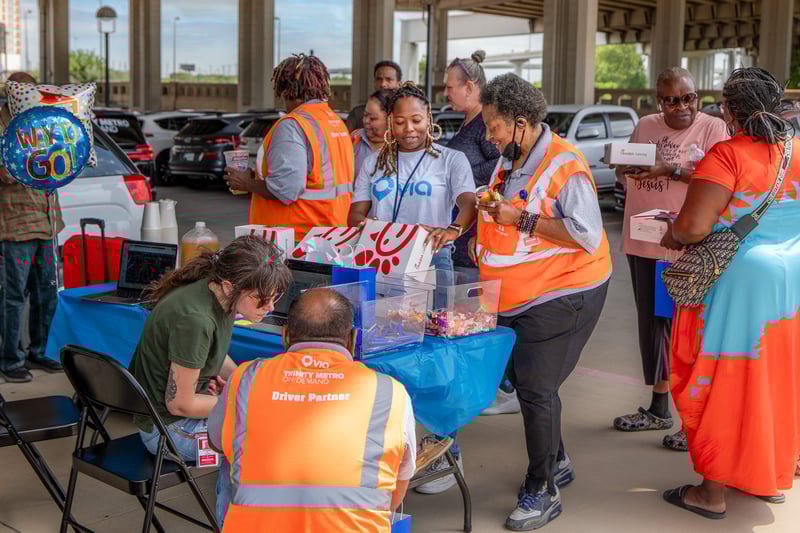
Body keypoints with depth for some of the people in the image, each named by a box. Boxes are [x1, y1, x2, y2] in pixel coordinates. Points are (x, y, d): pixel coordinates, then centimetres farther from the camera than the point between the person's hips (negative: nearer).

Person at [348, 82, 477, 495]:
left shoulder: (450, 160, 7)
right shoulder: (374, 163, 18)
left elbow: (469, 202, -9)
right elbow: (356, 212, 12)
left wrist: (454, 228, -32)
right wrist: (363, 227, -14)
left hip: (430, 263, -3)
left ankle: (445, 451, 2)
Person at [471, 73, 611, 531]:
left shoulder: (565, 164, -18)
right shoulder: (511, 161, 10)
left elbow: (588, 235, -25)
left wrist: (520, 219, -24)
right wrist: (483, 226, 7)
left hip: (561, 293, -9)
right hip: (518, 295, 9)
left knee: (535, 387, -7)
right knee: (527, 380, 17)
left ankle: (542, 491, 5)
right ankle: (557, 463, 36)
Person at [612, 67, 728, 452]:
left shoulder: (712, 128, -5)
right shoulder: (645, 127, 11)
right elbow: (624, 174, 17)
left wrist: (671, 170, -23)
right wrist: (628, 167, -5)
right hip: (644, 243, 6)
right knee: (651, 322, 13)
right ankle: (658, 408, 27)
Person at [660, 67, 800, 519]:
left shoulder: (728, 155, -18)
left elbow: (693, 224, -24)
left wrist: (672, 236, -4)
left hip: (738, 284, -6)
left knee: (727, 383, 4)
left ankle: (714, 492, 14)